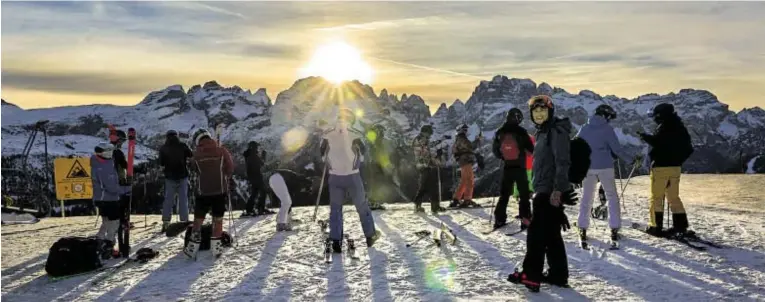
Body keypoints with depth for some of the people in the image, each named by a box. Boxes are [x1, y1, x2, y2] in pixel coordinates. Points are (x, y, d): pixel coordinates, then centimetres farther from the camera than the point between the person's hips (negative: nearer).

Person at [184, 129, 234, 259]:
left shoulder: (196, 154, -2)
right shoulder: (222, 150, -5)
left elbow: (196, 170, 9)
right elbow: (230, 169, 1)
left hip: (203, 191, 1)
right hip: (220, 190, 0)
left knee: (198, 219, 9)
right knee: (218, 219, 8)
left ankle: (192, 248, 10)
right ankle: (216, 247, 9)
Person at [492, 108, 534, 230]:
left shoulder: (500, 132, -1)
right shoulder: (521, 131, -12)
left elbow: (494, 149, 9)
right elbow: (531, 149, -10)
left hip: (506, 167, 3)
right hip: (520, 167, -3)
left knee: (504, 194, 12)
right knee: (524, 194, 5)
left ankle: (499, 219, 10)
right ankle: (525, 219, 0)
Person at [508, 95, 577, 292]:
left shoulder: (557, 131, -13)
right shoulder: (542, 132, 16)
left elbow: (562, 163, -20)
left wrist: (557, 189, -26)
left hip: (551, 191, -10)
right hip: (544, 190, 10)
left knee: (536, 232, -6)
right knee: (551, 234, 12)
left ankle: (531, 276, -1)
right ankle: (558, 275, 18)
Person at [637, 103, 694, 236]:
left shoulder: (664, 127, -12)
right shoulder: (680, 128, 14)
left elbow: (657, 142, -28)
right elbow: (688, 149, 17)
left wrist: (645, 136, -13)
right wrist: (678, 159, 20)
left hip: (661, 166, -8)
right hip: (675, 167, 8)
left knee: (656, 197, -2)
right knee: (674, 197, 14)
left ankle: (655, 226, -2)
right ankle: (680, 224, 13)